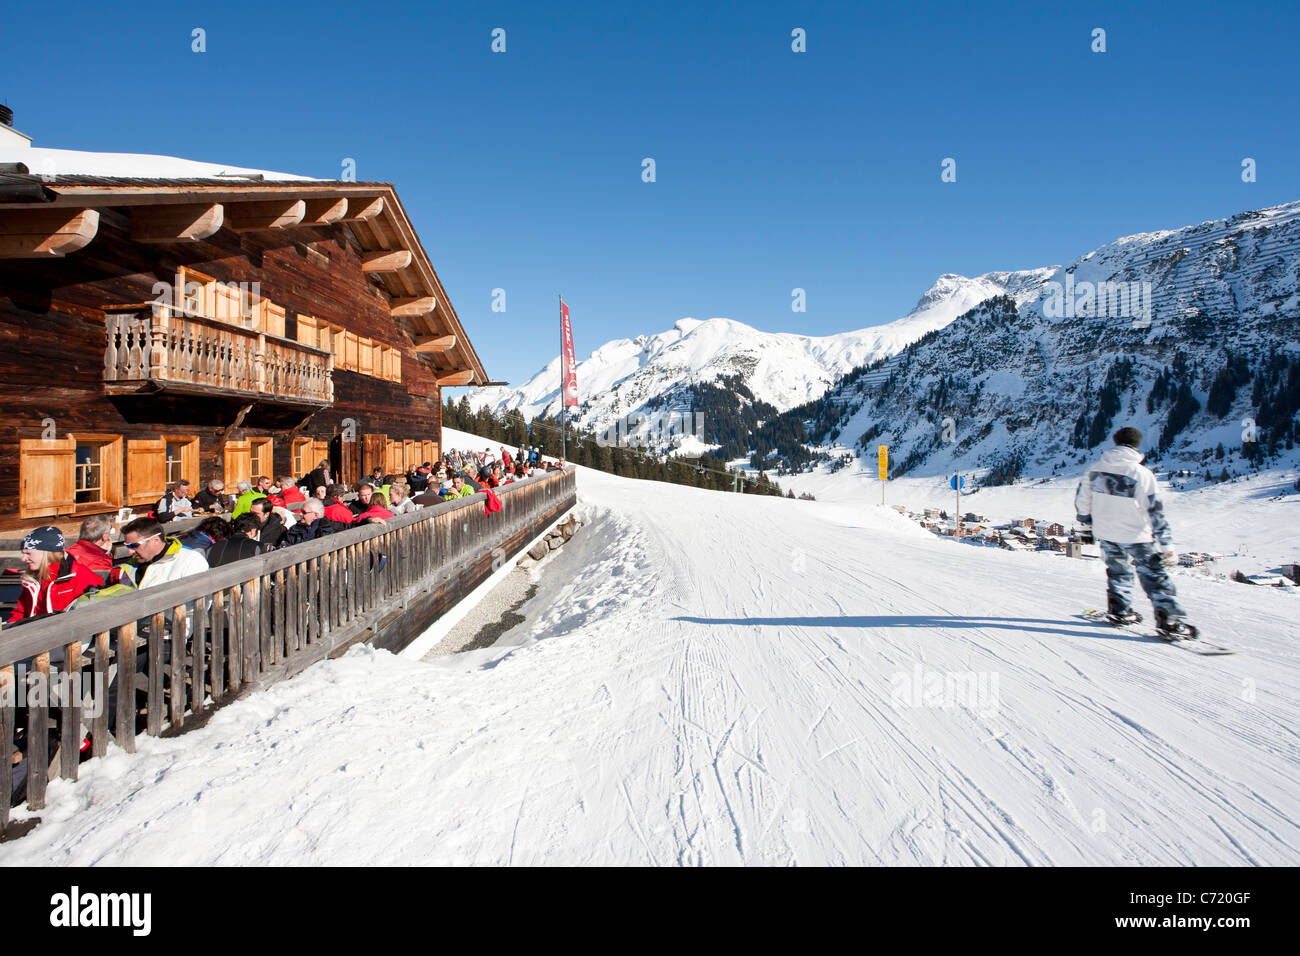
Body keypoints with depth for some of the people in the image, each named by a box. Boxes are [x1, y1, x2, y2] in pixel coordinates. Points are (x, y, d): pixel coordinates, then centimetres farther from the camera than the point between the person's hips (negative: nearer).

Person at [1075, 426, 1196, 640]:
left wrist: (1084, 522, 24)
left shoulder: (1095, 469, -3)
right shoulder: (1141, 474, -16)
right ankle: (1170, 622, 2)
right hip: (1135, 536, -4)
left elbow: (1082, 499, 7)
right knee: (1154, 577, 3)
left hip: (1104, 533, 4)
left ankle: (1119, 610, 30)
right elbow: (1155, 512, -16)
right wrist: (1167, 545, -14)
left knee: (1118, 571, 24)